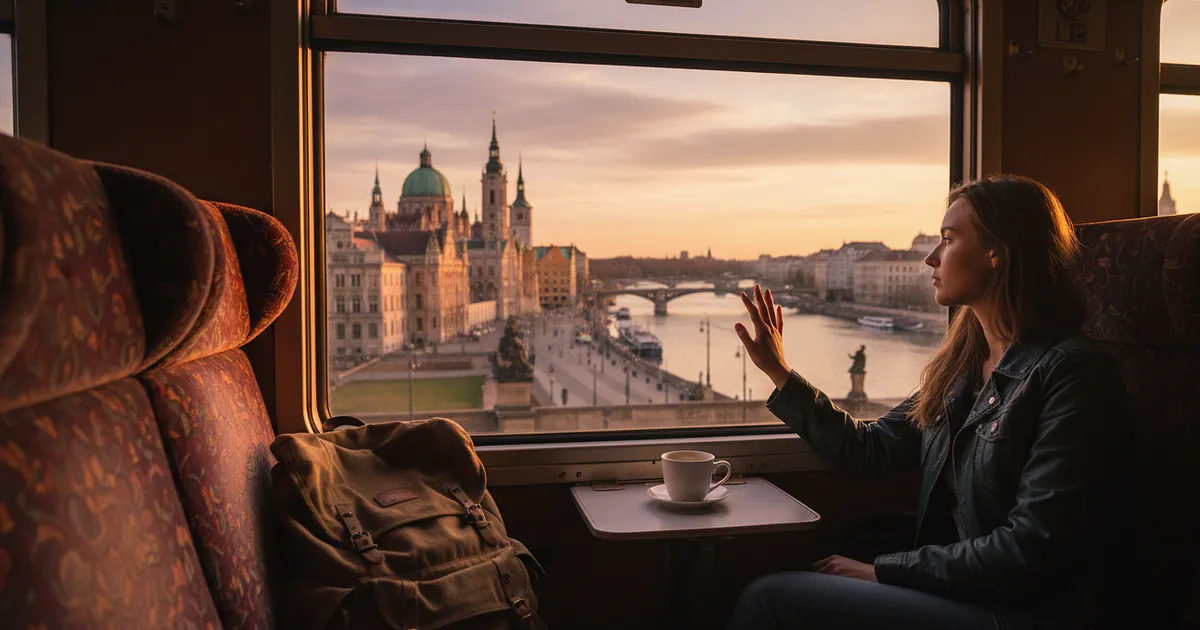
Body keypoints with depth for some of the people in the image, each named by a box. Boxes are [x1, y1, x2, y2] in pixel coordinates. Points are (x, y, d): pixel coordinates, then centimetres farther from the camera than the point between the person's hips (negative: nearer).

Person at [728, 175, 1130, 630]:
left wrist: (881, 570, -15)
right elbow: (872, 451, 12)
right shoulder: (963, 363, 10)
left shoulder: (1070, 371, -15)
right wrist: (781, 374, 14)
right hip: (953, 586, 7)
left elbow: (1031, 547, -19)